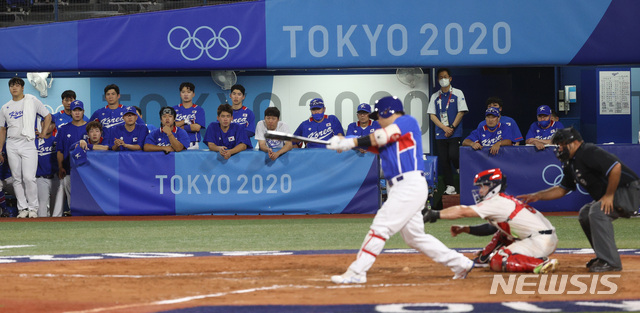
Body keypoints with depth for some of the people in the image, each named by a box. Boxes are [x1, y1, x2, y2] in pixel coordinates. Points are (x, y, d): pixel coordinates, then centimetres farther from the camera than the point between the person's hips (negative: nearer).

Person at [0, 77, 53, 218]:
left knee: (29, 178, -13)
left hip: (28, 144, -3)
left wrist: (44, 133, 2)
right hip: (12, 146, 3)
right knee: (17, 179, 3)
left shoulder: (32, 101, 5)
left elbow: (47, 116, 13)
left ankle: (33, 208, -1)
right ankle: (23, 208, 8)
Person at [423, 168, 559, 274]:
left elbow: (463, 211, -14)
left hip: (541, 241, -10)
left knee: (496, 263, -12)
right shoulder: (505, 201, 19)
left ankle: (540, 264, -22)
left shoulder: (497, 202, -10)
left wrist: (435, 215, -14)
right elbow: (491, 228, 26)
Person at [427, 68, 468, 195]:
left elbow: (461, 112, -1)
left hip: (455, 132, -3)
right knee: (443, 160, -1)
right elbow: (432, 115, 5)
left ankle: (461, 169, 12)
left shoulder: (457, 93, 4)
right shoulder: (435, 96, 11)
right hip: (440, 134, 3)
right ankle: (450, 186, 3)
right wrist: (444, 128, -9)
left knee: (453, 155, -19)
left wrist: (452, 127, -11)